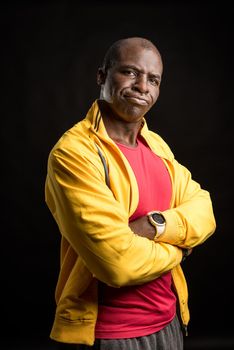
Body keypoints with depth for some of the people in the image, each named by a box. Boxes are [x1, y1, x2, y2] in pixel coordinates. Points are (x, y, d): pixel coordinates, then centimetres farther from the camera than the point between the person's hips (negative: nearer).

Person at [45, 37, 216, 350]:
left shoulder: (158, 145, 5)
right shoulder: (73, 152, -21)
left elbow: (203, 212, 0)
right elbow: (118, 262, -28)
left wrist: (156, 225, -20)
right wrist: (178, 248, -9)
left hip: (168, 319, 7)